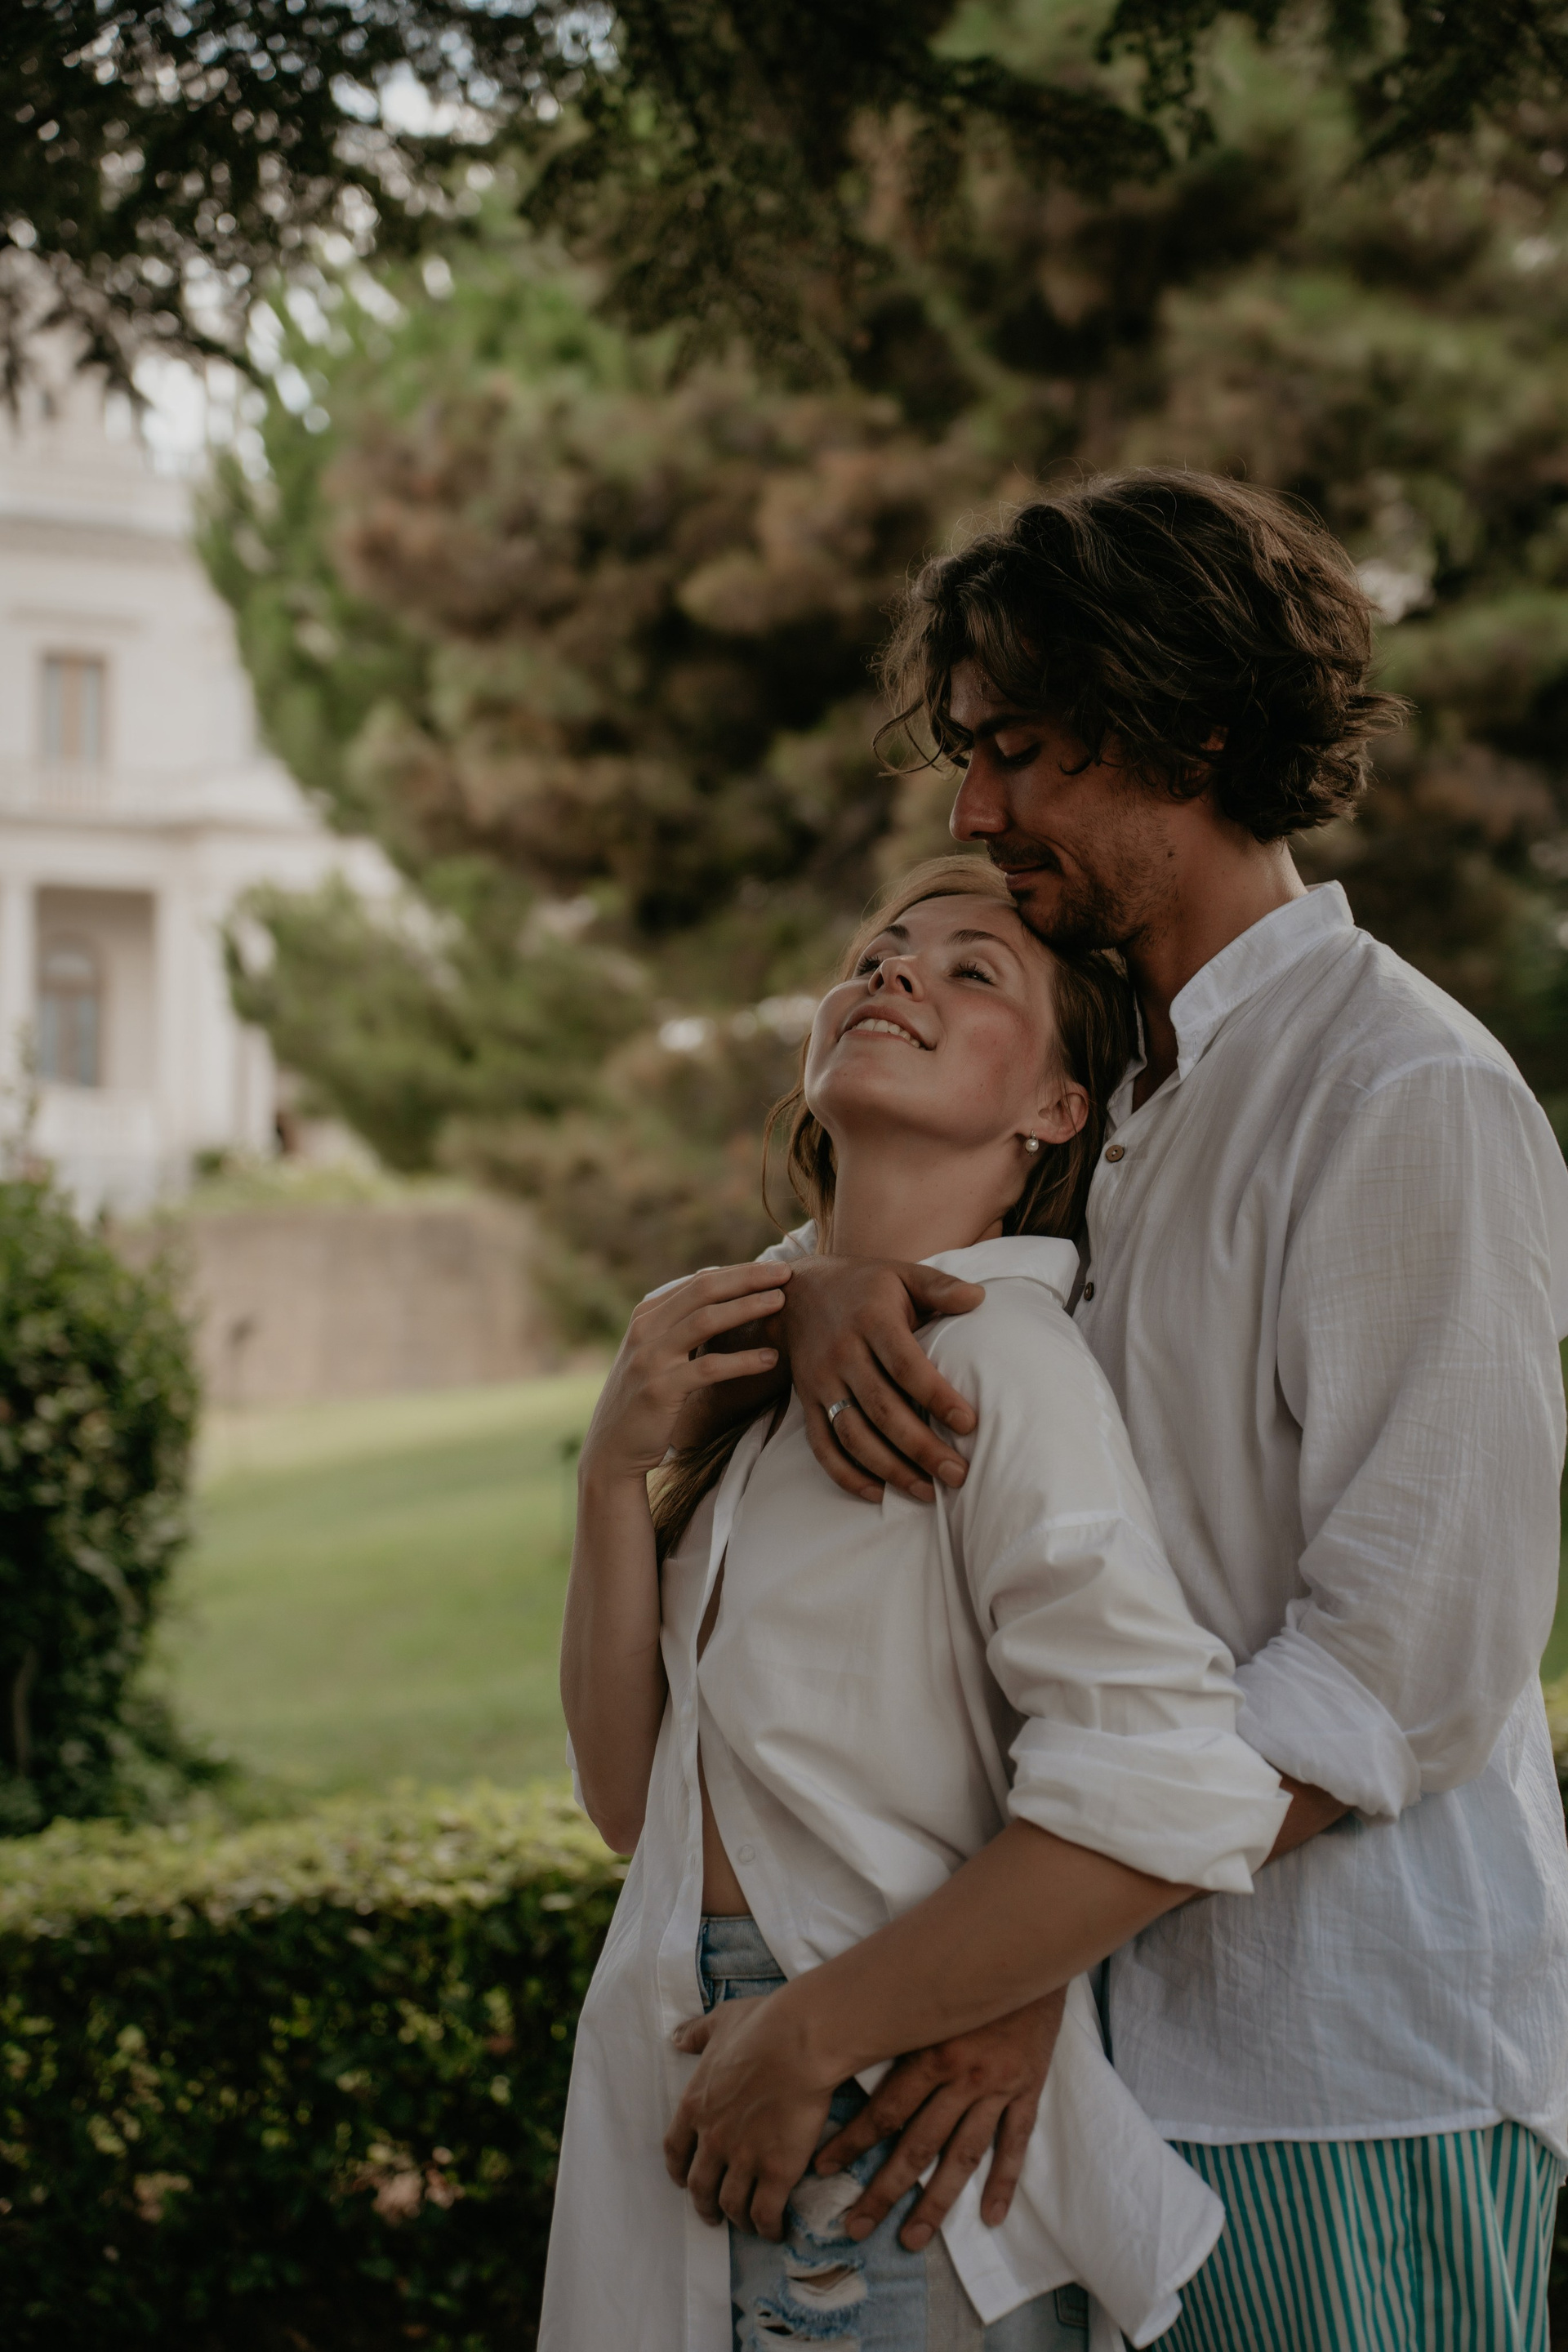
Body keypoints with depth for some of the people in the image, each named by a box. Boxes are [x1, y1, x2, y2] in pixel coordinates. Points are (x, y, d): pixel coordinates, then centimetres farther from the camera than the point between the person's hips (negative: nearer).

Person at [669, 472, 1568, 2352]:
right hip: (1138, 2033, 8)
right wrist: (818, 1287, -10)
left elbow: (1406, 1666, -18)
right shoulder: (1113, 1085, 16)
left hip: (1355, 2072, -7)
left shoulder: (1409, 1100, -13)